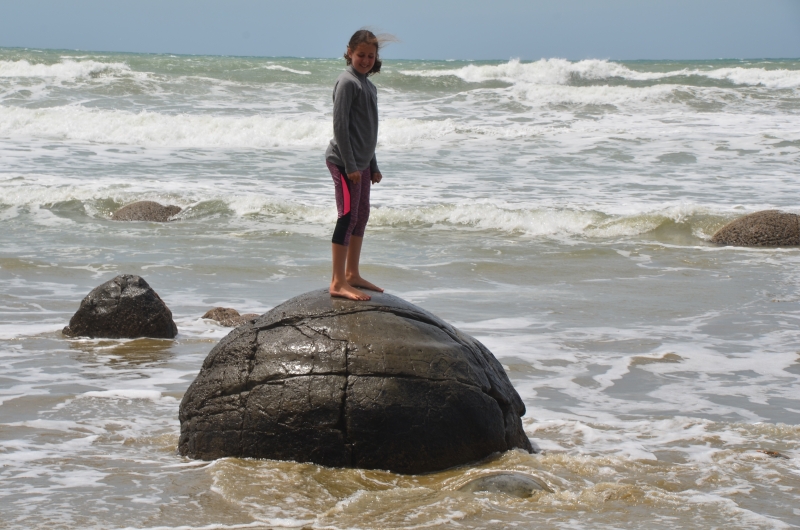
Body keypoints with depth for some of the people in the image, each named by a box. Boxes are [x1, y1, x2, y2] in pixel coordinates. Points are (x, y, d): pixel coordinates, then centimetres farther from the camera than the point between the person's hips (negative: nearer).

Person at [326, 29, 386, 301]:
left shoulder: (368, 85, 15)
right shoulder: (347, 82, -12)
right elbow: (340, 125, -17)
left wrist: (373, 165, 22)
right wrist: (349, 164, -20)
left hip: (361, 162, 9)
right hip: (344, 162, -9)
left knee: (362, 216, 15)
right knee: (348, 216, -12)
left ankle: (352, 275, 25)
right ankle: (338, 282, -12)